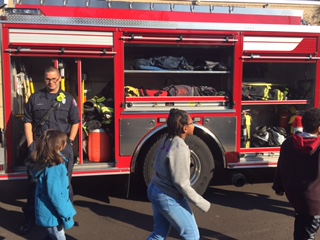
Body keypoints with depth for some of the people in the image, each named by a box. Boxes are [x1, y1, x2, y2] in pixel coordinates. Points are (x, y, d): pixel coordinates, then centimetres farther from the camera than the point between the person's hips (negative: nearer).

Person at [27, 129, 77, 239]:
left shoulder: (44, 161, -2)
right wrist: (66, 215, -24)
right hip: (52, 213, -9)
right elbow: (55, 194, -30)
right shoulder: (53, 168, -31)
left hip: (48, 211, 9)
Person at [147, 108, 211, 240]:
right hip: (169, 198, -9)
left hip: (155, 190, 9)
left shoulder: (167, 141, 3)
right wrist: (202, 204, -16)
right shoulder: (179, 148, -25)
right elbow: (181, 183, -24)